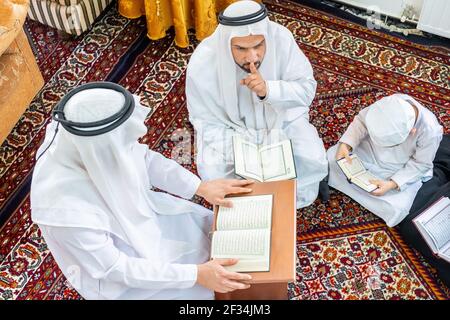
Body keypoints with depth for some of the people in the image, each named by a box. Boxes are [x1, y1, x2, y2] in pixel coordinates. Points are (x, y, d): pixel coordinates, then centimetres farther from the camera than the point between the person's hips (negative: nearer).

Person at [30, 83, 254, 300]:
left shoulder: (90, 140, -25)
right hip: (116, 271, -5)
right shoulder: (65, 208, -40)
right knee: (203, 290, -5)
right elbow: (115, 267, -27)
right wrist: (197, 274, -27)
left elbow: (145, 159, -4)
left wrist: (201, 187, -8)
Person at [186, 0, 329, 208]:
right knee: (213, 172, -25)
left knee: (312, 161, -20)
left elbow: (307, 89, -18)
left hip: (281, 118, 1)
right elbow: (206, 121, -15)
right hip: (231, 127, -1)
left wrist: (268, 90, -37)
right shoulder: (202, 64, -26)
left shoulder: (281, 38, -25)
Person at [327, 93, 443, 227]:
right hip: (370, 150, 3)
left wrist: (392, 184, -29)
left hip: (404, 171, -2)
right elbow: (361, 121, -13)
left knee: (395, 211, -20)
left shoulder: (430, 132, -36)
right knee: (331, 157, -9)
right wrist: (346, 144, -27)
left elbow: (420, 164, -19)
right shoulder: (389, 105, -32)